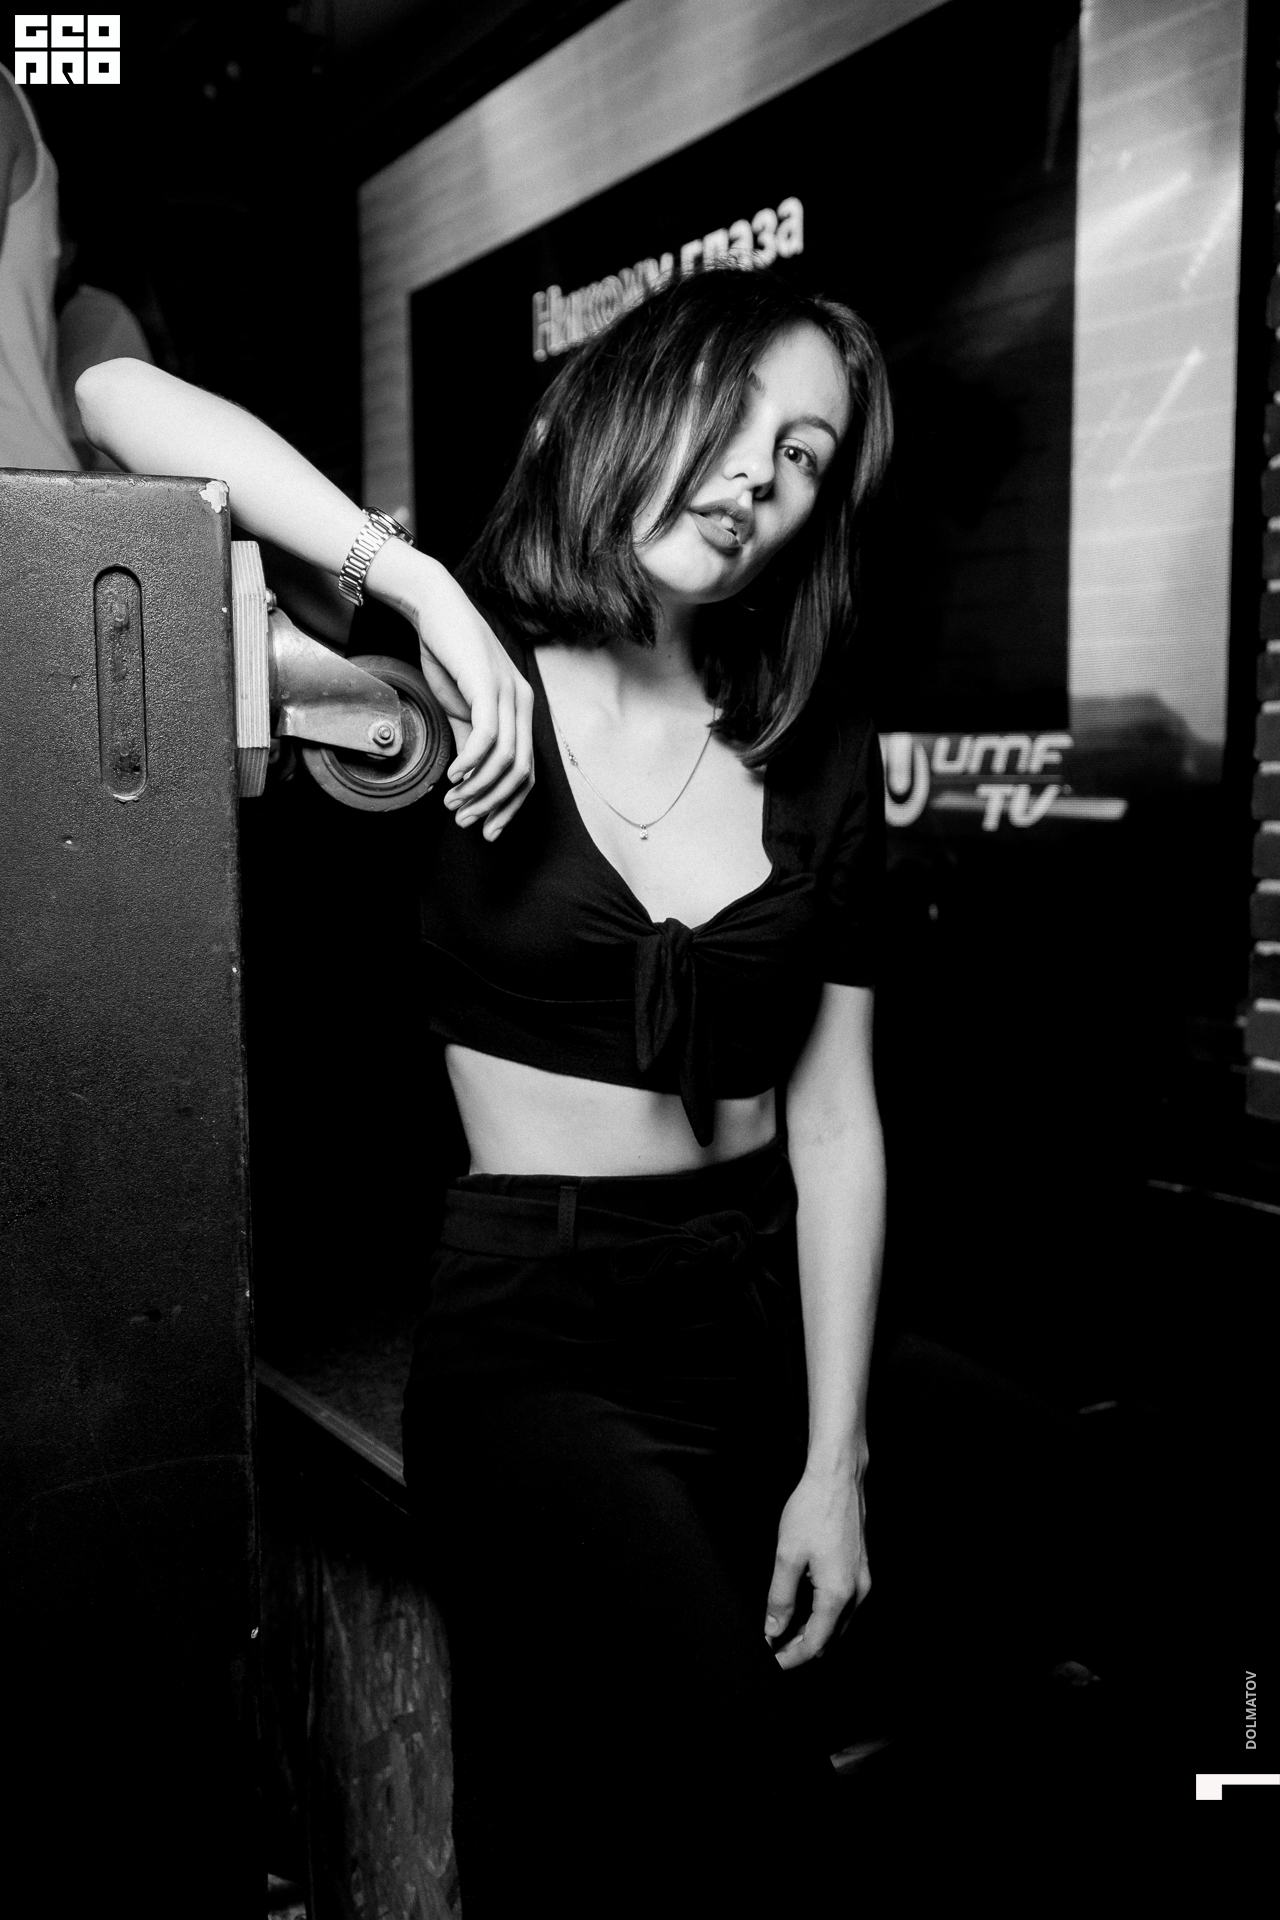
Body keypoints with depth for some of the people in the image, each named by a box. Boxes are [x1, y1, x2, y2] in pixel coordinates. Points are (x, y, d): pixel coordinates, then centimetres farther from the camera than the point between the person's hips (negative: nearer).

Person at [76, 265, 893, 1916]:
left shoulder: (819, 752, 3)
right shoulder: (461, 679, -6)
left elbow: (835, 1120, 2)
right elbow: (121, 396, -12)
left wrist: (836, 1459, -2)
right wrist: (421, 586, -22)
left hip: (768, 1319, 4)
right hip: (534, 1333, -3)